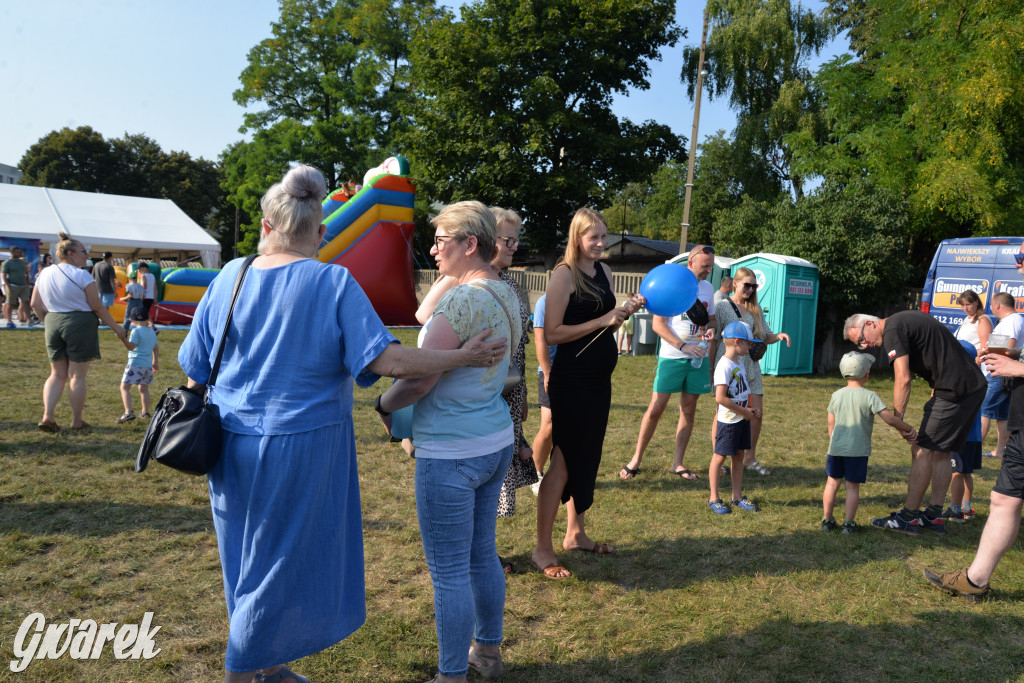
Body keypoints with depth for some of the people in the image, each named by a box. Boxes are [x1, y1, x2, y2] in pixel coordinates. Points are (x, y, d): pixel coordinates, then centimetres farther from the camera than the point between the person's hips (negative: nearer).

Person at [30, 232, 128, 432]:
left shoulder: (44, 274, 8)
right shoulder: (82, 276, -11)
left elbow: (35, 305, 10)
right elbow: (97, 307, -10)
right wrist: (115, 327, -2)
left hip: (53, 324, 6)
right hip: (80, 325, -6)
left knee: (57, 374, 16)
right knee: (78, 376, 3)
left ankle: (47, 415, 3)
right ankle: (77, 421, 11)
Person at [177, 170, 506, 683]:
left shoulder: (229, 277, 2)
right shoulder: (334, 284, -12)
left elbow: (196, 372, 8)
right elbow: (388, 360, -19)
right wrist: (465, 357, -9)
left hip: (234, 447, 6)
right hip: (301, 448, -6)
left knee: (250, 560, 20)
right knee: (279, 565, 10)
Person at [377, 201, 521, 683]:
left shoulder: (461, 300, -21)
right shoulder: (507, 296, 8)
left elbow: (420, 380, -21)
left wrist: (384, 404, 0)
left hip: (451, 456, -9)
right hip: (496, 442, 9)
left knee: (449, 572, 5)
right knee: (482, 555, 22)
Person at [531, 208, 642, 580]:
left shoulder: (603, 271, 10)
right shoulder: (564, 274, -13)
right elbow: (552, 333, -18)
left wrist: (626, 311, 2)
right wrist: (603, 321, -19)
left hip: (599, 379, 8)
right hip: (571, 379, -8)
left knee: (587, 457, 16)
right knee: (563, 461, -4)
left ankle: (576, 533, 31)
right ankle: (542, 549, 7)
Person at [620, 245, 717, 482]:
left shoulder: (708, 288, 11)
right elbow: (657, 324, -10)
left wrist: (711, 329, -2)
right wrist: (683, 346, -20)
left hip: (698, 358, 5)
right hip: (672, 357, -5)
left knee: (688, 410, 8)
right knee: (656, 408, -6)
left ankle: (677, 463, 17)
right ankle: (636, 459, 7)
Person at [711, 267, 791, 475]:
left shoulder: (756, 309, 11)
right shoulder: (722, 307, -3)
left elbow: (765, 337, 15)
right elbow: (713, 340, -3)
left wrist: (779, 336, -8)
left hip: (751, 367, 5)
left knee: (757, 414, 3)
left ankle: (750, 459, 18)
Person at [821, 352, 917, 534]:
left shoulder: (836, 395, 4)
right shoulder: (869, 396, -9)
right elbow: (889, 418, -15)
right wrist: (908, 429, 0)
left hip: (836, 448, 4)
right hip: (858, 450, -3)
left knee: (832, 482, 12)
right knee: (853, 486, 5)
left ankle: (827, 519, 18)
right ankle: (848, 523, 7)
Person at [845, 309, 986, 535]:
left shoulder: (892, 331, -12)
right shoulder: (905, 320, 18)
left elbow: (903, 380, -18)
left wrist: (897, 419, -13)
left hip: (954, 390, -10)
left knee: (922, 450, -6)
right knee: (940, 453, 14)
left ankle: (908, 518, -2)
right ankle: (934, 516, 17)